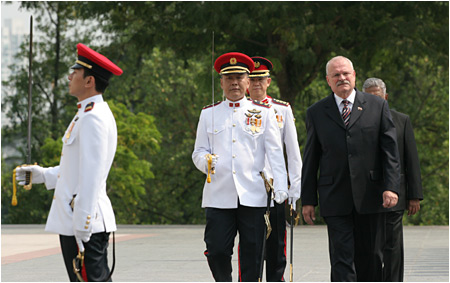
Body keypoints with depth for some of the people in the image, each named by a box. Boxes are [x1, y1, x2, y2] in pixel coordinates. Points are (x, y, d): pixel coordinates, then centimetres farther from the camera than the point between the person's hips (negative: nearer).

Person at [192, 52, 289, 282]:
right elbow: (198, 152, 13)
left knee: (252, 254, -1)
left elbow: (275, 153, 5)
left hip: (253, 197, -1)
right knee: (216, 251, -6)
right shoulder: (209, 114, 13)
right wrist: (206, 161, -11)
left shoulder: (264, 113, 10)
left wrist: (281, 188, -5)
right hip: (218, 196, 1)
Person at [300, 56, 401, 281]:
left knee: (370, 257, 7)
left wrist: (391, 187, -8)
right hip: (335, 200, 0)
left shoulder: (377, 106, 6)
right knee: (342, 258, -8)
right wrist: (308, 199, 5)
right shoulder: (316, 113, 8)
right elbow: (310, 159, 9)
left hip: (370, 196, 1)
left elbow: (390, 150, 3)